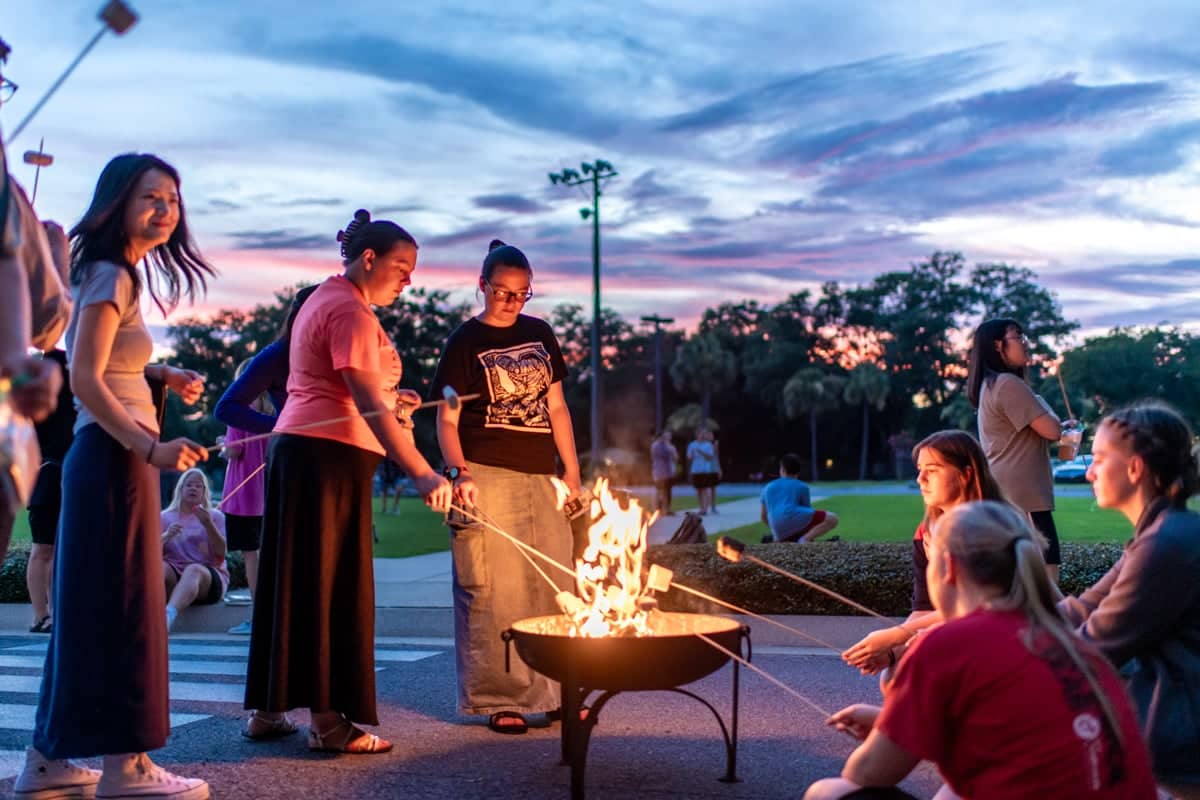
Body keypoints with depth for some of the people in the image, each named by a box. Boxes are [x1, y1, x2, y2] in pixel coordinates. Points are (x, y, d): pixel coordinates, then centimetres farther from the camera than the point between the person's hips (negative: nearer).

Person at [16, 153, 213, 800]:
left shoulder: (119, 274, 16)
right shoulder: (113, 276, -12)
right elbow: (85, 380, -20)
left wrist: (162, 375, 12)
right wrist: (153, 448, -28)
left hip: (109, 456, 10)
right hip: (114, 458, -10)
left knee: (89, 608, 12)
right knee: (122, 606, -5)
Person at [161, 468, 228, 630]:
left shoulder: (215, 516, 13)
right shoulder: (165, 517, 17)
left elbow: (221, 553, -2)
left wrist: (208, 524, -16)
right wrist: (166, 536, -15)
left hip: (209, 577, -2)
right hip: (173, 575, 2)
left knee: (193, 570, -37)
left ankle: (169, 615, -64)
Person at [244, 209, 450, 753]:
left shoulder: (322, 300, 20)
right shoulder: (351, 311, -13)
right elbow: (367, 404, -23)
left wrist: (389, 399, 13)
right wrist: (422, 473, -28)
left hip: (295, 444, 10)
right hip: (331, 452, -10)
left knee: (292, 581, 11)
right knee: (334, 585, -6)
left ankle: (267, 709, 16)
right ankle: (329, 720, -1)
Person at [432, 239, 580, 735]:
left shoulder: (540, 335, 14)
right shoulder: (464, 342, 0)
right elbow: (447, 419, -4)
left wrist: (572, 470, 11)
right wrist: (459, 472, -20)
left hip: (542, 480, 5)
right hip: (487, 478, -5)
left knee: (552, 588, 6)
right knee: (492, 591, -6)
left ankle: (552, 693, 15)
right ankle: (497, 700, 3)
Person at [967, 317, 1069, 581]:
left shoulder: (991, 384, 17)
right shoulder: (1008, 384, -14)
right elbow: (1052, 430, -15)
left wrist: (1052, 422, 13)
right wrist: (1043, 406, 4)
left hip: (1006, 494, 11)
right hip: (1022, 496, -11)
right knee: (1046, 571, -12)